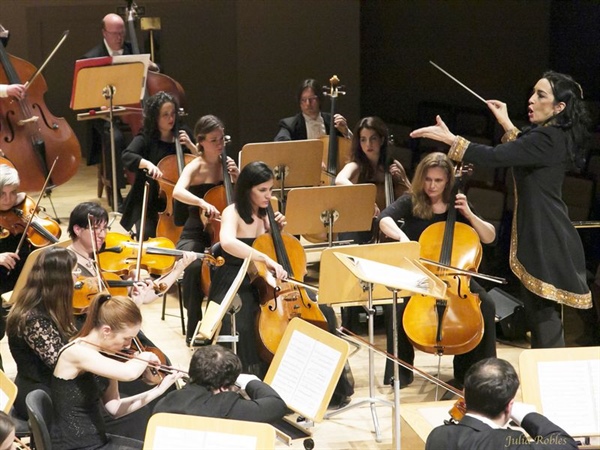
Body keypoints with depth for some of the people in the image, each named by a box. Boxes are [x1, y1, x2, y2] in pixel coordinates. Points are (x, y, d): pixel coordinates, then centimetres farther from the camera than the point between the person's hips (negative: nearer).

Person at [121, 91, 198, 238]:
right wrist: (148, 164, -37)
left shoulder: (182, 137, 11)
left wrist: (190, 146, -6)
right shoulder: (145, 139, 0)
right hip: (148, 203, -3)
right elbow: (127, 156, -20)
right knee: (147, 235, -27)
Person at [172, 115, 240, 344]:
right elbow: (178, 191, -29)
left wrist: (237, 177, -8)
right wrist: (202, 202, -46)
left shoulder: (225, 163, 5)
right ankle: (194, 328, -19)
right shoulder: (196, 167, -9)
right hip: (195, 237, -4)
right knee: (195, 266, -35)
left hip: (221, 235, 4)